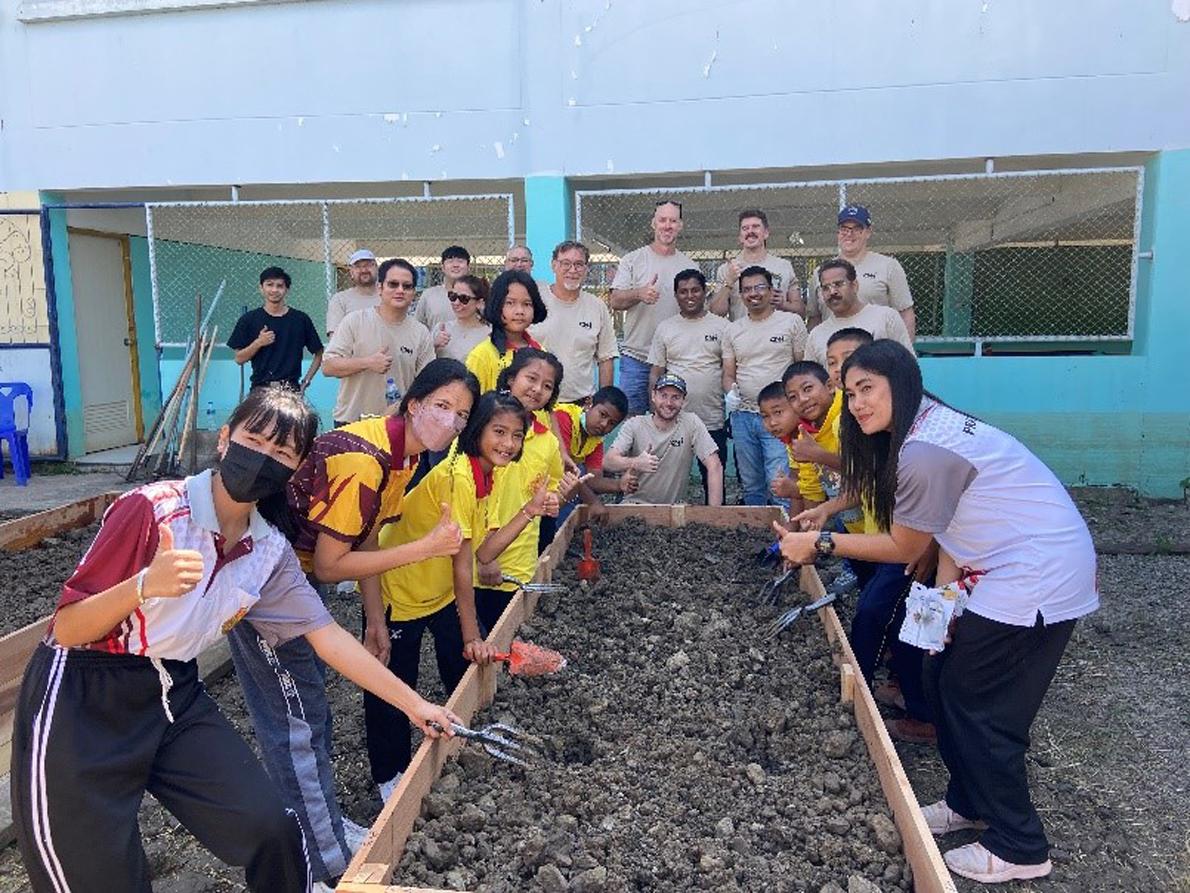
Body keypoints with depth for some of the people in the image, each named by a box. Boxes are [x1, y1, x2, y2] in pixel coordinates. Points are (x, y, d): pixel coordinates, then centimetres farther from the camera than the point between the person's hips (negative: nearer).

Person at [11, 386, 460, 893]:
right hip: (80, 704, -5)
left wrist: (413, 704, -1)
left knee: (270, 829, -3)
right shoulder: (153, 509, -20)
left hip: (176, 695, 5)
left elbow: (327, 635, 0)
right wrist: (144, 586, -38)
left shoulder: (270, 551, -3)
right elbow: (67, 629, -18)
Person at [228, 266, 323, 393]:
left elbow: (319, 354, 10)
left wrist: (306, 381, 2)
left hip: (291, 389, 0)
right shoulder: (248, 319, 6)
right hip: (260, 388, 0)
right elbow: (239, 359, 6)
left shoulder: (300, 319, 5)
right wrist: (258, 343, -10)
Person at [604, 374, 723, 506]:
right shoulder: (634, 424, -5)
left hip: (675, 505, 1)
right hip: (636, 503, -1)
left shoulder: (691, 423, -6)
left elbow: (715, 467, -10)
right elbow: (607, 461, -17)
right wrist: (635, 463, -39)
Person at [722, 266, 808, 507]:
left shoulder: (791, 322, 2)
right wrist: (730, 392, -7)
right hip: (743, 415, 4)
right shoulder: (734, 330, 12)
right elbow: (728, 374, 14)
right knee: (751, 486, 12)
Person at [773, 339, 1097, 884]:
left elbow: (904, 547, -11)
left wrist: (820, 545, -7)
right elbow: (946, 530, 8)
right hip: (1016, 569, 10)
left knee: (978, 706, 2)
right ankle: (969, 803, 33)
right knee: (944, 681, 15)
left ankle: (1019, 850, 18)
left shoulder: (924, 451, -23)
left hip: (1038, 578, -10)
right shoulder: (928, 426, 8)